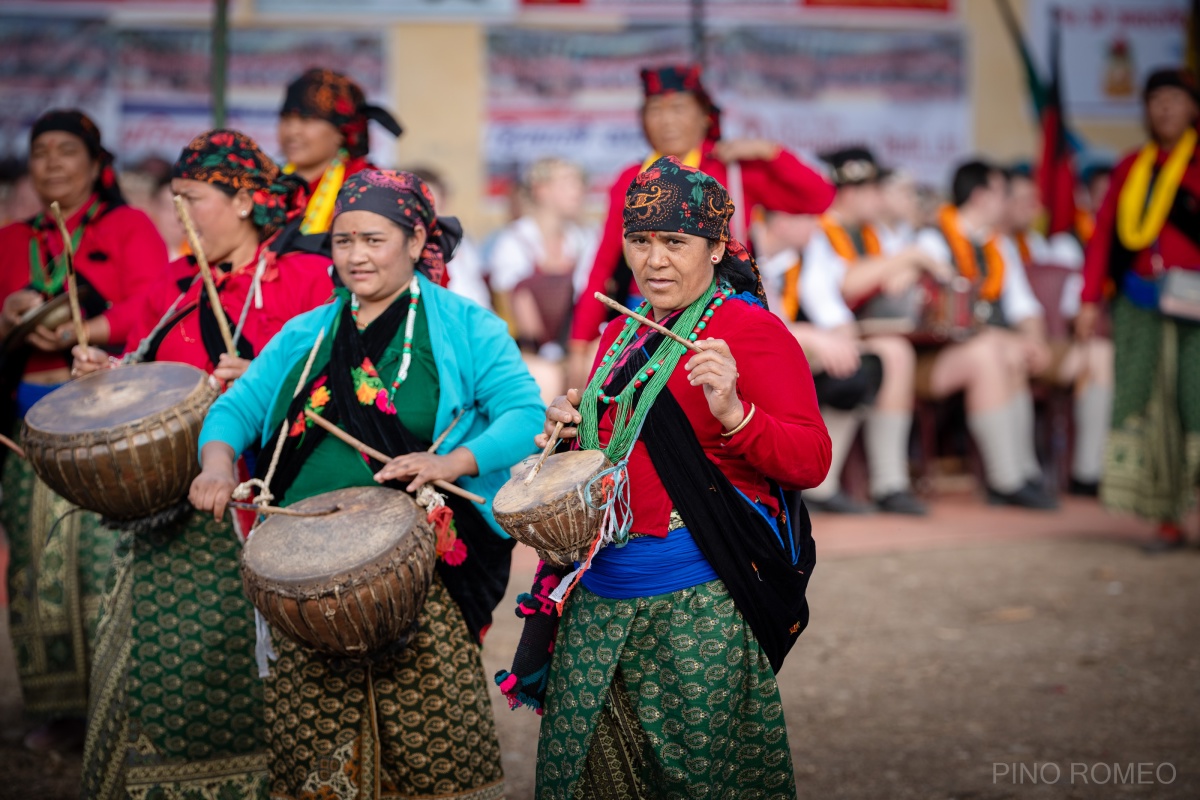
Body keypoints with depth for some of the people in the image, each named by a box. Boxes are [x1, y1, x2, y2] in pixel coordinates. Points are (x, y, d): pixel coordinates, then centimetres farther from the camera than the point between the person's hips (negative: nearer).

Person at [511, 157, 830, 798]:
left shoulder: (751, 329, -7)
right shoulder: (621, 335, 15)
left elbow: (811, 462, -13)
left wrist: (732, 413, -29)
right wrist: (572, 425, 8)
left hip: (699, 603, -7)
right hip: (599, 594, 7)